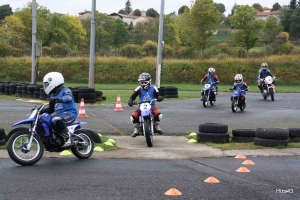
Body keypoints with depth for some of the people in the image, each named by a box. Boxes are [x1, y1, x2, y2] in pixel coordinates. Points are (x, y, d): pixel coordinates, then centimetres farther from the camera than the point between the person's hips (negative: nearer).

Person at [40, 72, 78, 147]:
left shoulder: (65, 90, -6)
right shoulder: (53, 95, 19)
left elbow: (69, 98, -31)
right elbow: (51, 109, 23)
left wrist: (58, 99, -45)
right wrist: (42, 110, 7)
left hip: (70, 113, -9)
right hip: (59, 114, 9)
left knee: (56, 119, -36)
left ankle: (68, 138, -30)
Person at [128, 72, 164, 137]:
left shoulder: (153, 88, 4)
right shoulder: (139, 89, 2)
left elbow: (157, 96, 2)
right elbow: (133, 96, -1)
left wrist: (159, 98, -22)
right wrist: (130, 101, -22)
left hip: (151, 106, -1)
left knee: (158, 114, -30)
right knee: (133, 117, -22)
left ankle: (157, 127, -1)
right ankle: (136, 130, 2)